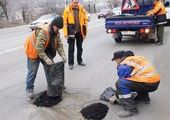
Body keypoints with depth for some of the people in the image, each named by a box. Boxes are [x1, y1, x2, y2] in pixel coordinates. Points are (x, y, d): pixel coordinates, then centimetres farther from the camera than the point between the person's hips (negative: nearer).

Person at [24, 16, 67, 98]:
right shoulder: (42, 31, -35)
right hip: (34, 51, -7)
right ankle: (29, 89, 11)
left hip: (45, 51, 7)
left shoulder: (56, 32, -8)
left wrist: (63, 55, -18)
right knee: (32, 71, -3)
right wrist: (46, 59, -37)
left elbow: (59, 45, -5)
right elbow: (39, 48, -37)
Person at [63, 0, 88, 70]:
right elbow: (65, 22, -7)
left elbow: (85, 21, 5)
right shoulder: (67, 10, -7)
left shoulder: (82, 10, 0)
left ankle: (80, 61, 30)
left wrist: (85, 33, 2)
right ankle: (71, 63, 14)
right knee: (71, 48, 4)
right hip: (71, 32, -3)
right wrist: (66, 34, -11)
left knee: (80, 47, 14)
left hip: (79, 32, 3)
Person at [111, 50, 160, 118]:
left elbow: (121, 83, 5)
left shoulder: (123, 66, -5)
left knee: (120, 83, -13)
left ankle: (131, 109, -12)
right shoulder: (135, 58, 19)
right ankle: (145, 98, 29)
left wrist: (117, 95, 22)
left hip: (147, 84, -9)